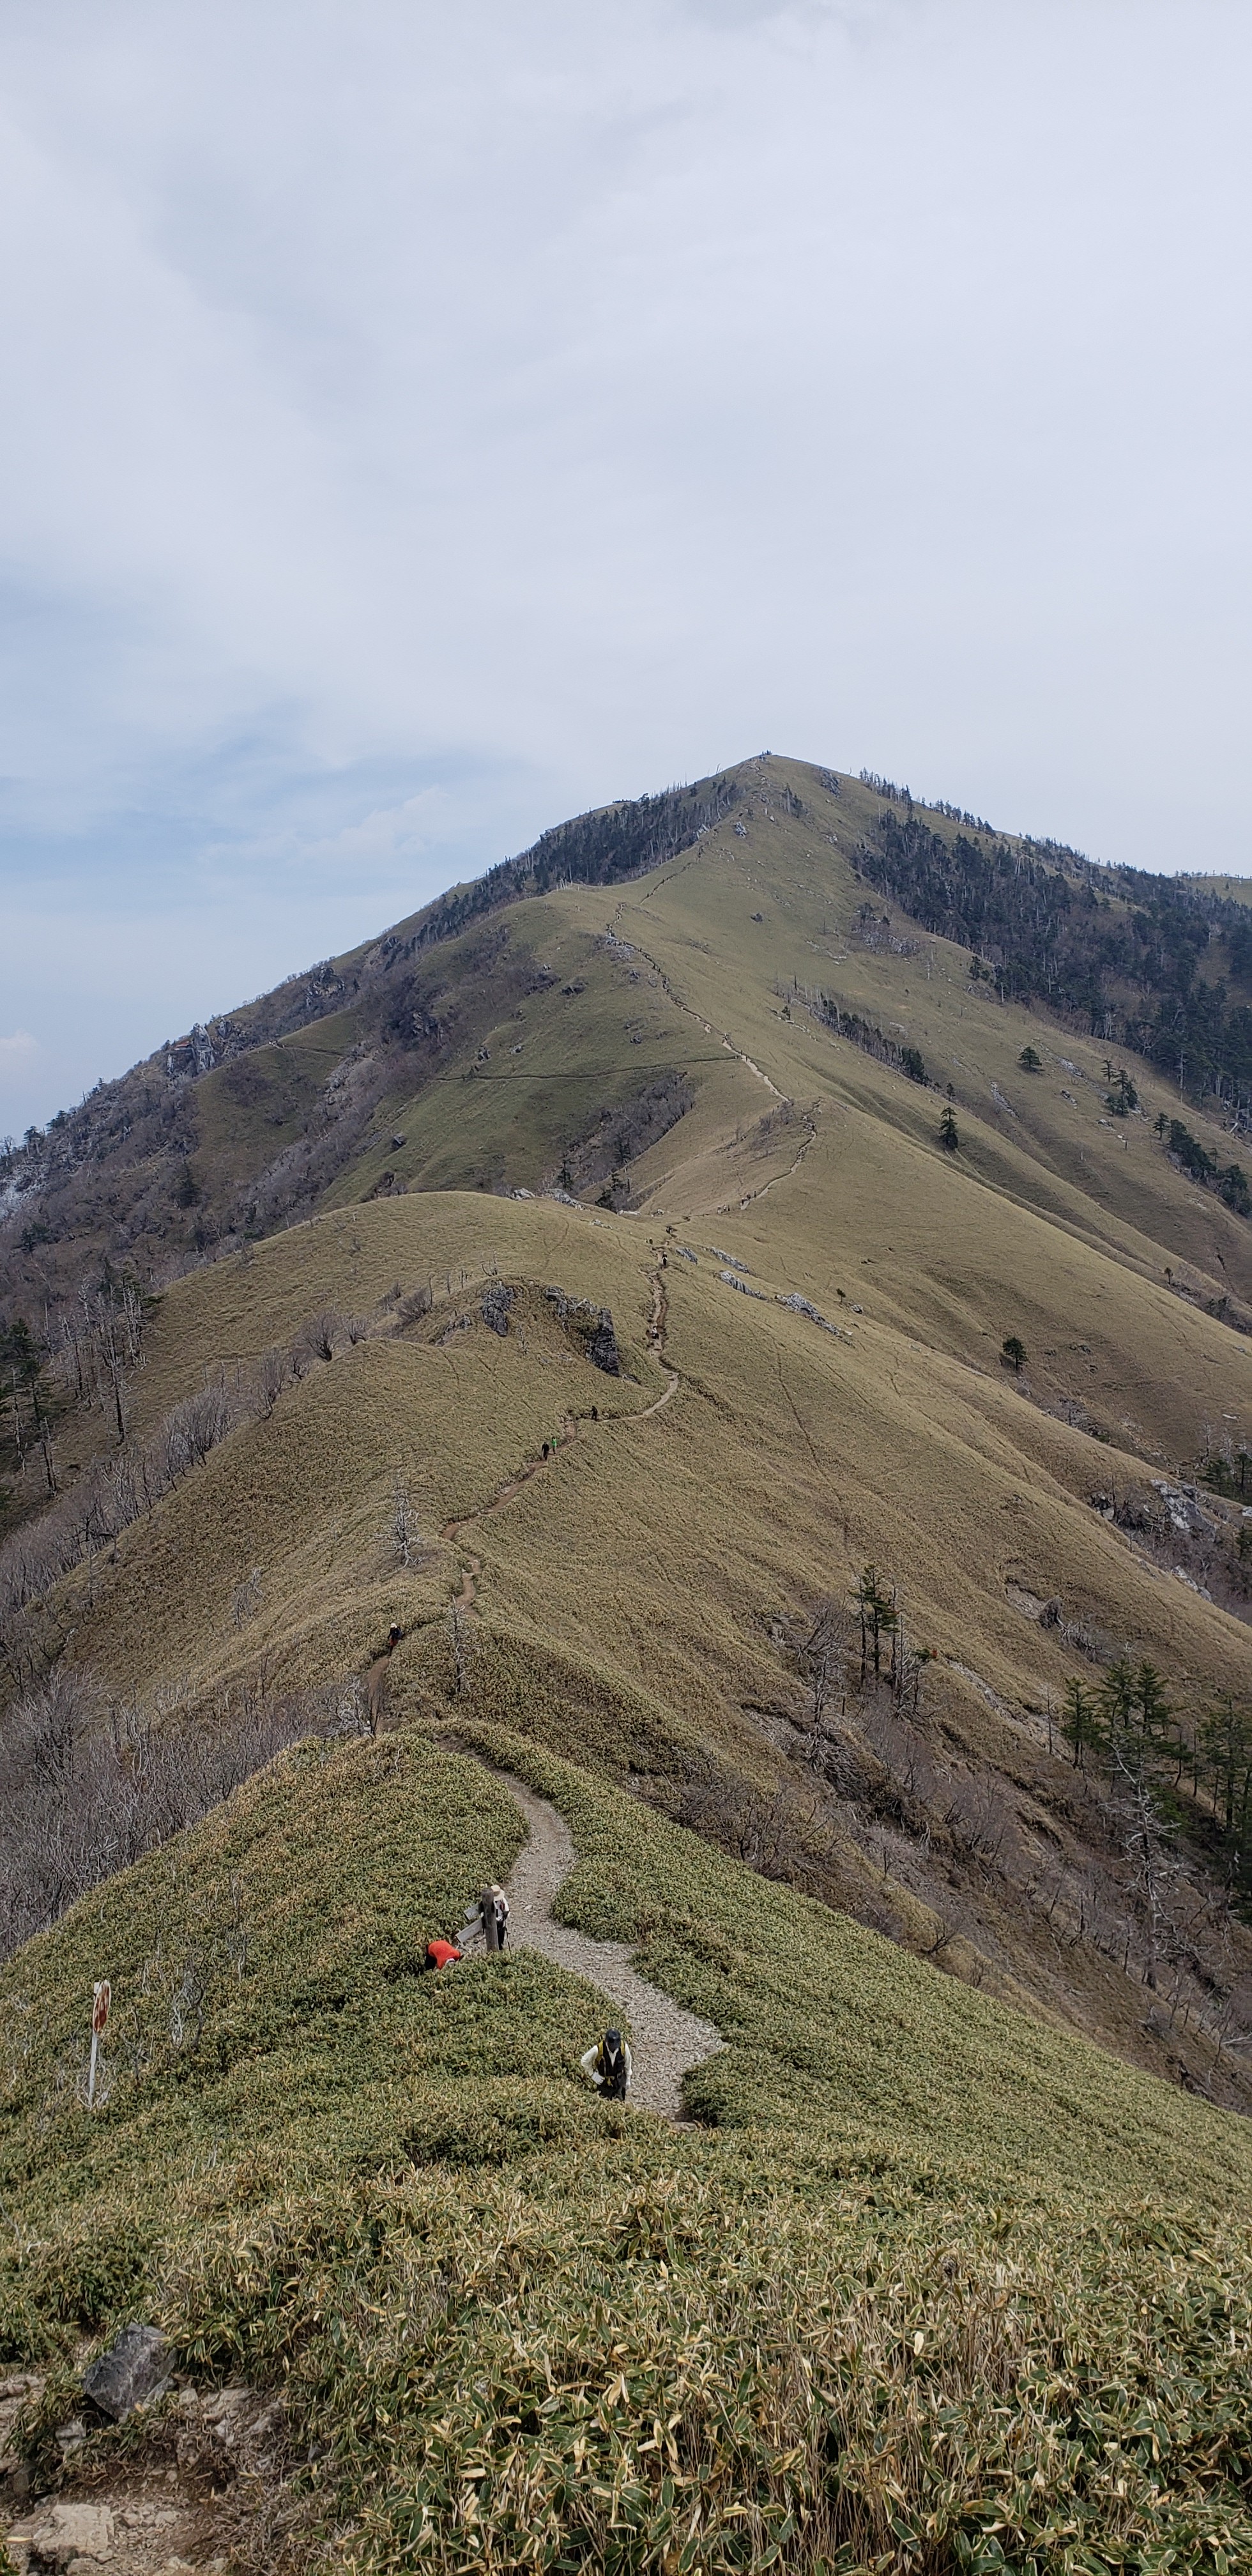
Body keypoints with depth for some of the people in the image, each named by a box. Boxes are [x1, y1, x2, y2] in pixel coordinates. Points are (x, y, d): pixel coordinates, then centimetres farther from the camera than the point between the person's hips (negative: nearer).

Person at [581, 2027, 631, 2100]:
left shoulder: (624, 2047, -27)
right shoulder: (598, 2049, -35)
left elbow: (627, 2064, -8)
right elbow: (584, 2061, -16)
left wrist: (628, 2080, 3)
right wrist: (592, 2075, -14)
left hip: (619, 2080, 2)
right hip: (603, 2081, -2)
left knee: (620, 2102, 21)